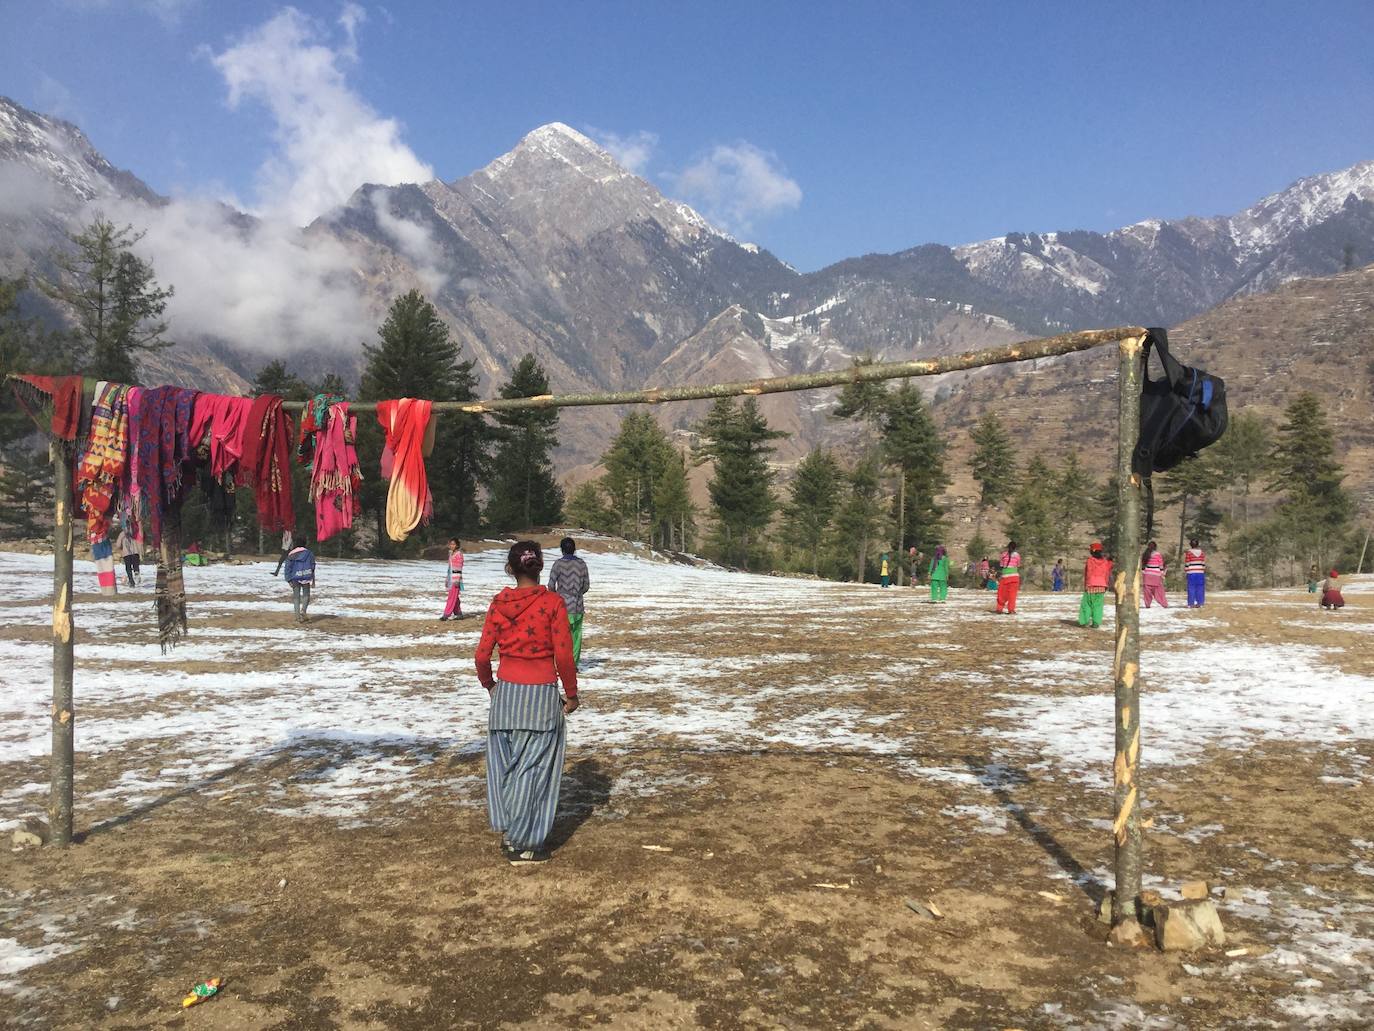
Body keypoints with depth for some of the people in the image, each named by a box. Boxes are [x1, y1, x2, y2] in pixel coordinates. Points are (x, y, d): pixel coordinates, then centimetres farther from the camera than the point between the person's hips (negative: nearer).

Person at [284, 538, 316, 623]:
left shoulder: (291, 554, 4)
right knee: (306, 596, 9)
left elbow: (288, 568, 1)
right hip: (306, 577, -1)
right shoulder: (309, 553, 1)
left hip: (295, 578, 1)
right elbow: (312, 566, 0)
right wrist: (313, 580, 5)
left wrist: (289, 580, 3)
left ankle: (298, 616, 1)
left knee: (296, 597, 8)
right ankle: (303, 611, -16)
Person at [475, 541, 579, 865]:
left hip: (506, 692, 3)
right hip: (542, 693, -3)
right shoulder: (553, 602, -10)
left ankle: (507, 832, 24)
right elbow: (563, 655, -11)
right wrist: (571, 693, 2)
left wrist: (489, 684, 20)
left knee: (505, 763, 17)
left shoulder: (499, 604, -1)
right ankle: (524, 845, 10)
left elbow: (483, 655, 2)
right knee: (534, 767, 5)